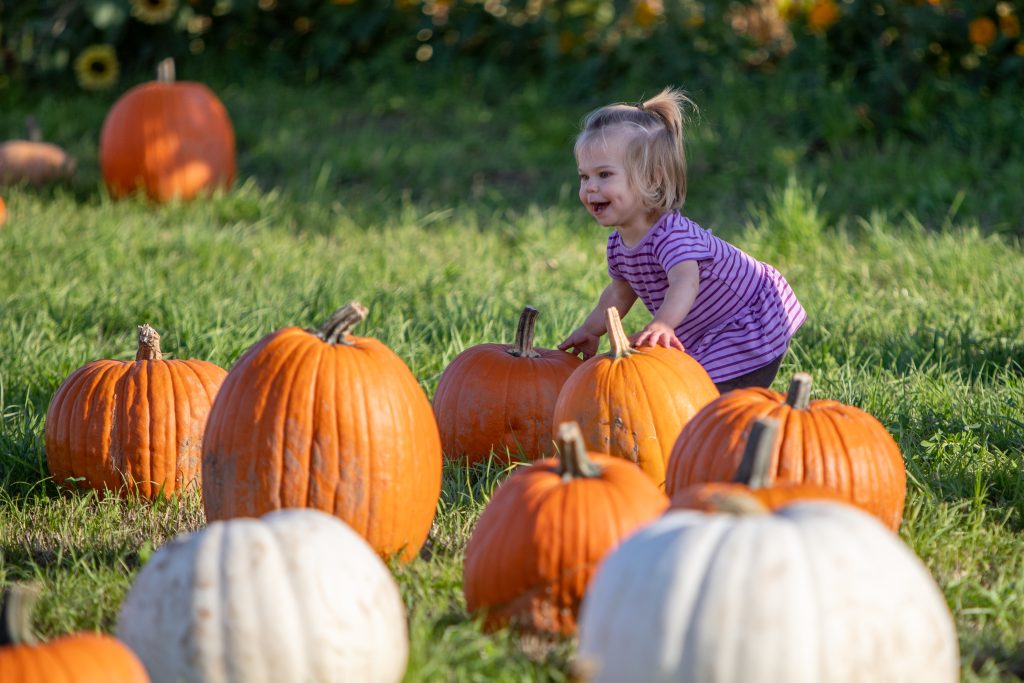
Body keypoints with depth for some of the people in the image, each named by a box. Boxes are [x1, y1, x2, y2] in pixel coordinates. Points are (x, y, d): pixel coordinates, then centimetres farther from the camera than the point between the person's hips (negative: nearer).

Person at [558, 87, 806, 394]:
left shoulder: (672, 234, -34)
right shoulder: (619, 245, -4)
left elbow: (685, 281, -53)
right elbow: (621, 291, 17)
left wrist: (662, 324, -70)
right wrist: (590, 330, 21)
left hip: (753, 328, -9)